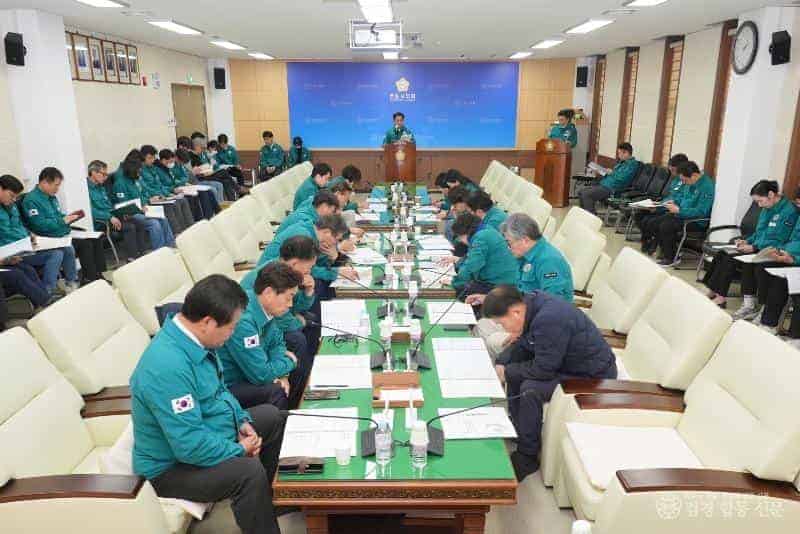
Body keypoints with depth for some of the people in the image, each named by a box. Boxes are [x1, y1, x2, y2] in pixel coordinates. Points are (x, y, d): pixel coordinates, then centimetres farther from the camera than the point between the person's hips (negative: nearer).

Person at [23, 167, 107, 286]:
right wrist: (63, 221, -17)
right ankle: (89, 280, -17)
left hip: (65, 233, 9)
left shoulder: (52, 197, 17)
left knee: (95, 240, -5)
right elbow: (40, 225, -21)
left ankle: (98, 275, -4)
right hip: (52, 239, -9)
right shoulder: (31, 200, -12)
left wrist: (68, 216, 5)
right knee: (85, 244, -25)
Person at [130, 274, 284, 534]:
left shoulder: (195, 338, -6)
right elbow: (191, 446, -34)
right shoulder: (168, 366, -36)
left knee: (271, 416, 17)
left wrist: (242, 421, -3)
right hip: (174, 466, -10)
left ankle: (267, 497, 34)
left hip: (205, 433, 10)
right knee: (249, 472, -31)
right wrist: (239, 451, -18)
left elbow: (218, 390, 11)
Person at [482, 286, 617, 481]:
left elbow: (542, 370, -26)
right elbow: (522, 345, 9)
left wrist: (507, 372, -13)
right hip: (567, 361, 10)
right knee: (514, 373, 6)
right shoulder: (531, 301, -5)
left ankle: (527, 458, -6)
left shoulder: (549, 320, -34)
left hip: (592, 376, -10)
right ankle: (518, 433, 18)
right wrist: (500, 363, -3)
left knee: (530, 390, -24)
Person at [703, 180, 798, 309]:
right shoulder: (767, 208, 13)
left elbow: (778, 242, -18)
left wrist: (754, 247, -21)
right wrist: (747, 241, 4)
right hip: (758, 247, 9)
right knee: (722, 254, -8)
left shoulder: (789, 211, -14)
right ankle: (713, 291, -13)